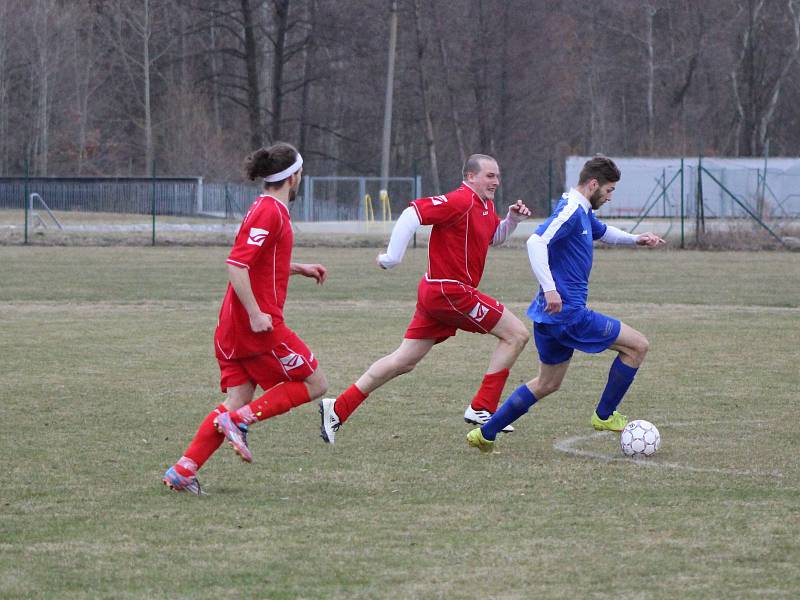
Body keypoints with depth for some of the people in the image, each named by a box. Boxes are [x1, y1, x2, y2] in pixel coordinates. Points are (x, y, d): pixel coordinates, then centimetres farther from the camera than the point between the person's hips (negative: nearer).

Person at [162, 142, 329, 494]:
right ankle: (240, 420, -9)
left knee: (236, 402, 6)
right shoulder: (270, 212, -13)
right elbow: (236, 266, -21)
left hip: (234, 328, 10)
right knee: (315, 383, 0)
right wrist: (255, 314, -24)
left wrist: (299, 269, 25)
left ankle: (183, 470, -2)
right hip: (260, 324, -10)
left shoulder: (266, 209, 17)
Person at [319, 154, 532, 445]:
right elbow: (414, 213, -24)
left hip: (435, 293, 10)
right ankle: (482, 408, -5)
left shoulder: (486, 207, 15)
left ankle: (338, 408, 12)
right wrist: (393, 255, -27)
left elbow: (495, 237, 33)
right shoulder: (460, 201, -16)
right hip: (450, 291, -10)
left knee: (404, 361, 11)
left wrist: (512, 219, 13)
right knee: (516, 334, -5)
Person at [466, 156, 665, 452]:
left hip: (552, 314, 11)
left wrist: (635, 239, 24)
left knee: (547, 384, 20)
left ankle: (485, 434, 19)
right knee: (638, 345, -2)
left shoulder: (582, 212, 16)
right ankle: (604, 416, 7)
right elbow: (536, 242, -29)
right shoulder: (571, 210, -16)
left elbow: (603, 231, 39)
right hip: (568, 312, -11)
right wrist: (549, 289, -34)